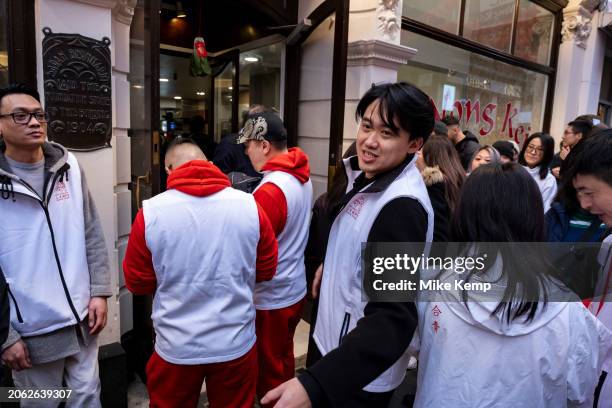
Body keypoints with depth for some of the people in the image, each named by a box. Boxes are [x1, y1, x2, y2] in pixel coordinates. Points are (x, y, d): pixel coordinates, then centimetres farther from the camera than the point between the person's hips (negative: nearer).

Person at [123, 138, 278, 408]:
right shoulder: (249, 206, -10)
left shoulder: (150, 212, -14)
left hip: (176, 348, 0)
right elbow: (267, 270, 1)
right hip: (236, 344, 1)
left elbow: (137, 283, -2)